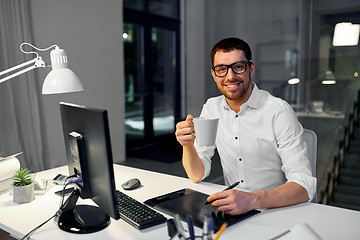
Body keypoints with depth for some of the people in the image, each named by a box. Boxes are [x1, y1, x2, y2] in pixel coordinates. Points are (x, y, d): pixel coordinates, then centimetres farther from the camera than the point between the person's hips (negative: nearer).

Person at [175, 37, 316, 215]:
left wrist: (253, 200, -36)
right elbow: (198, 175, 0)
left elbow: (305, 185, -20)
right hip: (232, 208, 3)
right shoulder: (211, 108, 1)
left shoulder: (279, 111, -15)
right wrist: (187, 145, -20)